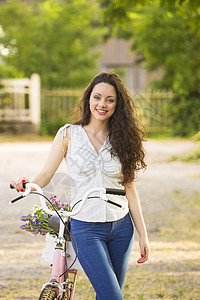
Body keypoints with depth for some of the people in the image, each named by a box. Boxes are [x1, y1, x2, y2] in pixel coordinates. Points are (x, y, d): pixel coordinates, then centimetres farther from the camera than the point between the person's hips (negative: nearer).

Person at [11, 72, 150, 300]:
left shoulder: (122, 139, 4)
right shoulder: (68, 135, -1)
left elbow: (129, 189, 7)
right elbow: (45, 174, -2)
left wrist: (143, 235, 4)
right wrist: (27, 184, -26)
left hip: (121, 228, 3)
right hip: (86, 229, -3)